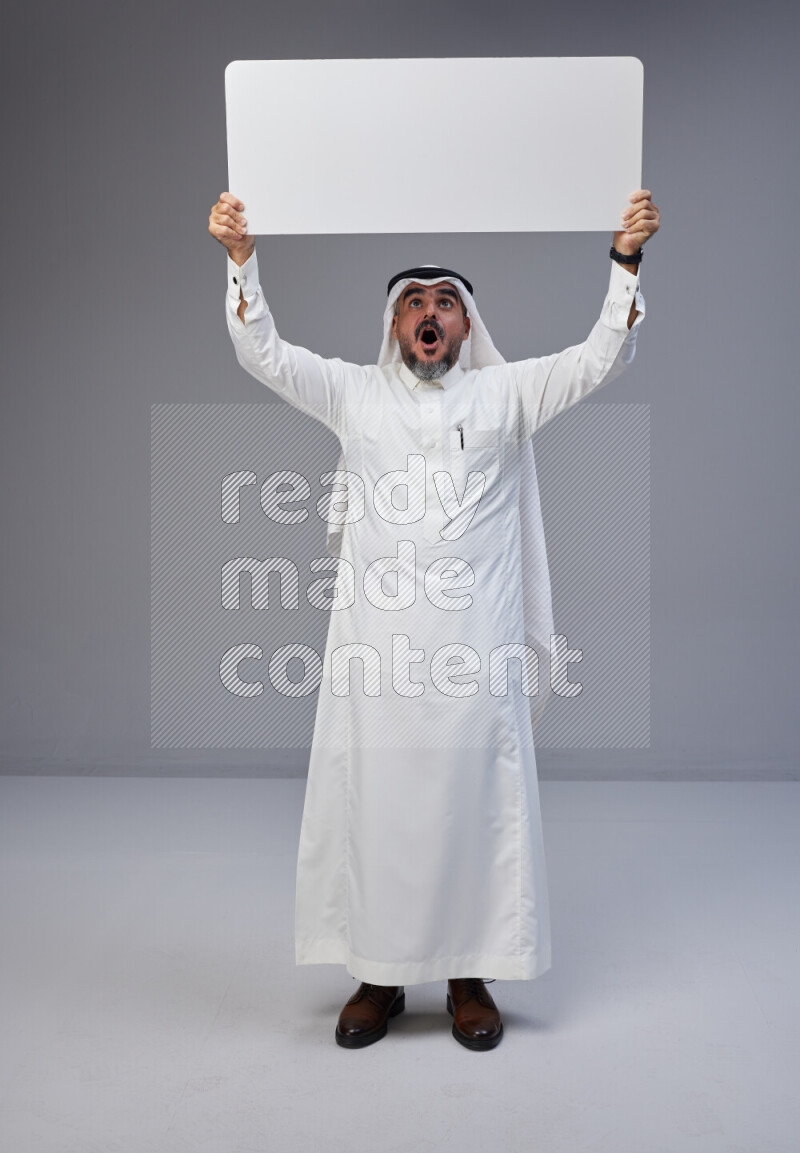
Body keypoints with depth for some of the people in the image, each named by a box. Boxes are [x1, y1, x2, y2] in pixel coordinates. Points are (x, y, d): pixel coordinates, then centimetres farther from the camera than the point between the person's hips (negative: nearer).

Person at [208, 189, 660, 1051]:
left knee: (476, 807, 5)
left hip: (475, 650, 0)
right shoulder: (354, 393, 11)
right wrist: (241, 259, -5)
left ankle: (469, 976, 21)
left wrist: (625, 259, -8)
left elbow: (602, 357, 4)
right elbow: (261, 353, 6)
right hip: (373, 646, 1)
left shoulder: (506, 394, 10)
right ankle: (378, 975, 22)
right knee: (372, 806, 6)